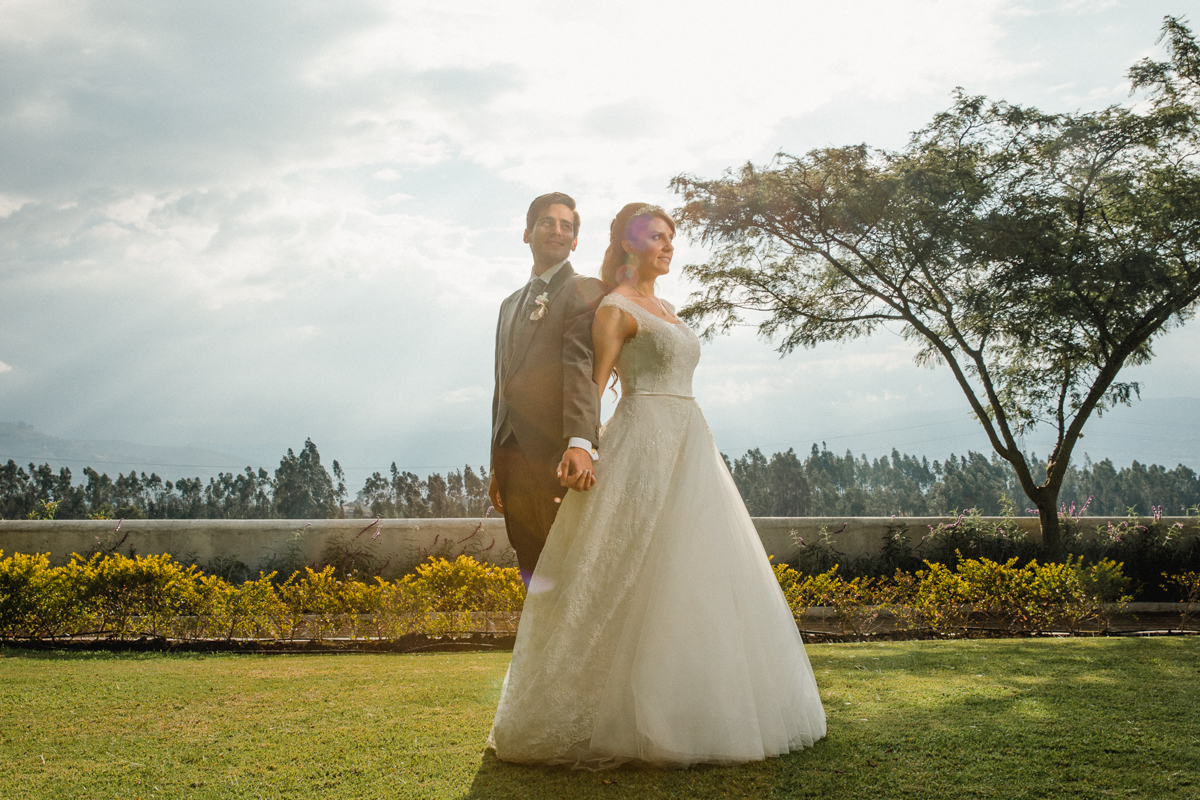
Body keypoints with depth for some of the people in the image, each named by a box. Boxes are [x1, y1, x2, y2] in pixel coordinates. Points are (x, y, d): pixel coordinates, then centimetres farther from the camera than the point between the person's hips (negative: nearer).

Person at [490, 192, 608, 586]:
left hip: (557, 454, -7)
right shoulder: (511, 303, 25)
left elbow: (583, 367, -15)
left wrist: (579, 443, -29)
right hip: (514, 458, 7)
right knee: (532, 572, 9)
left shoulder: (585, 292, 0)